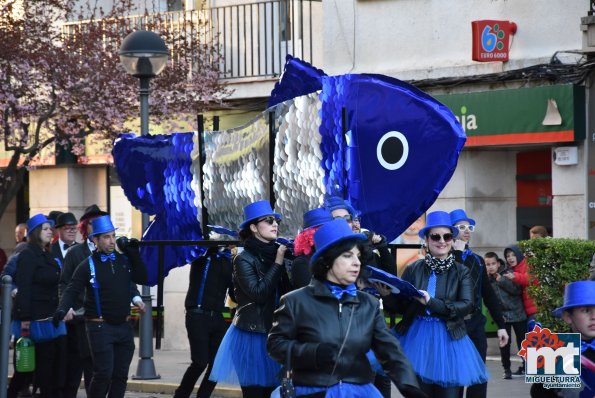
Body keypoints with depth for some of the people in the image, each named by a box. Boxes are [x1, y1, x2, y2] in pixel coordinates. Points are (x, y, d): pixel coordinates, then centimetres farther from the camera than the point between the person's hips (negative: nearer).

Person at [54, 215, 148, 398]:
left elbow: (142, 279, 8)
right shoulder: (88, 266, -6)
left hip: (124, 326, 5)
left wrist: (134, 253, 0)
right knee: (103, 373, -10)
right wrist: (63, 309, -29)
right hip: (100, 326, -5)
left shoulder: (124, 260, 9)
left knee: (121, 375, 6)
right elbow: (72, 291, -10)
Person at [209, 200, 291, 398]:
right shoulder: (244, 259, -7)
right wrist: (278, 264, -13)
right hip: (251, 335, -6)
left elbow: (286, 293, 8)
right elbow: (258, 293, -18)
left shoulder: (276, 254, 10)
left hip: (273, 334, 6)